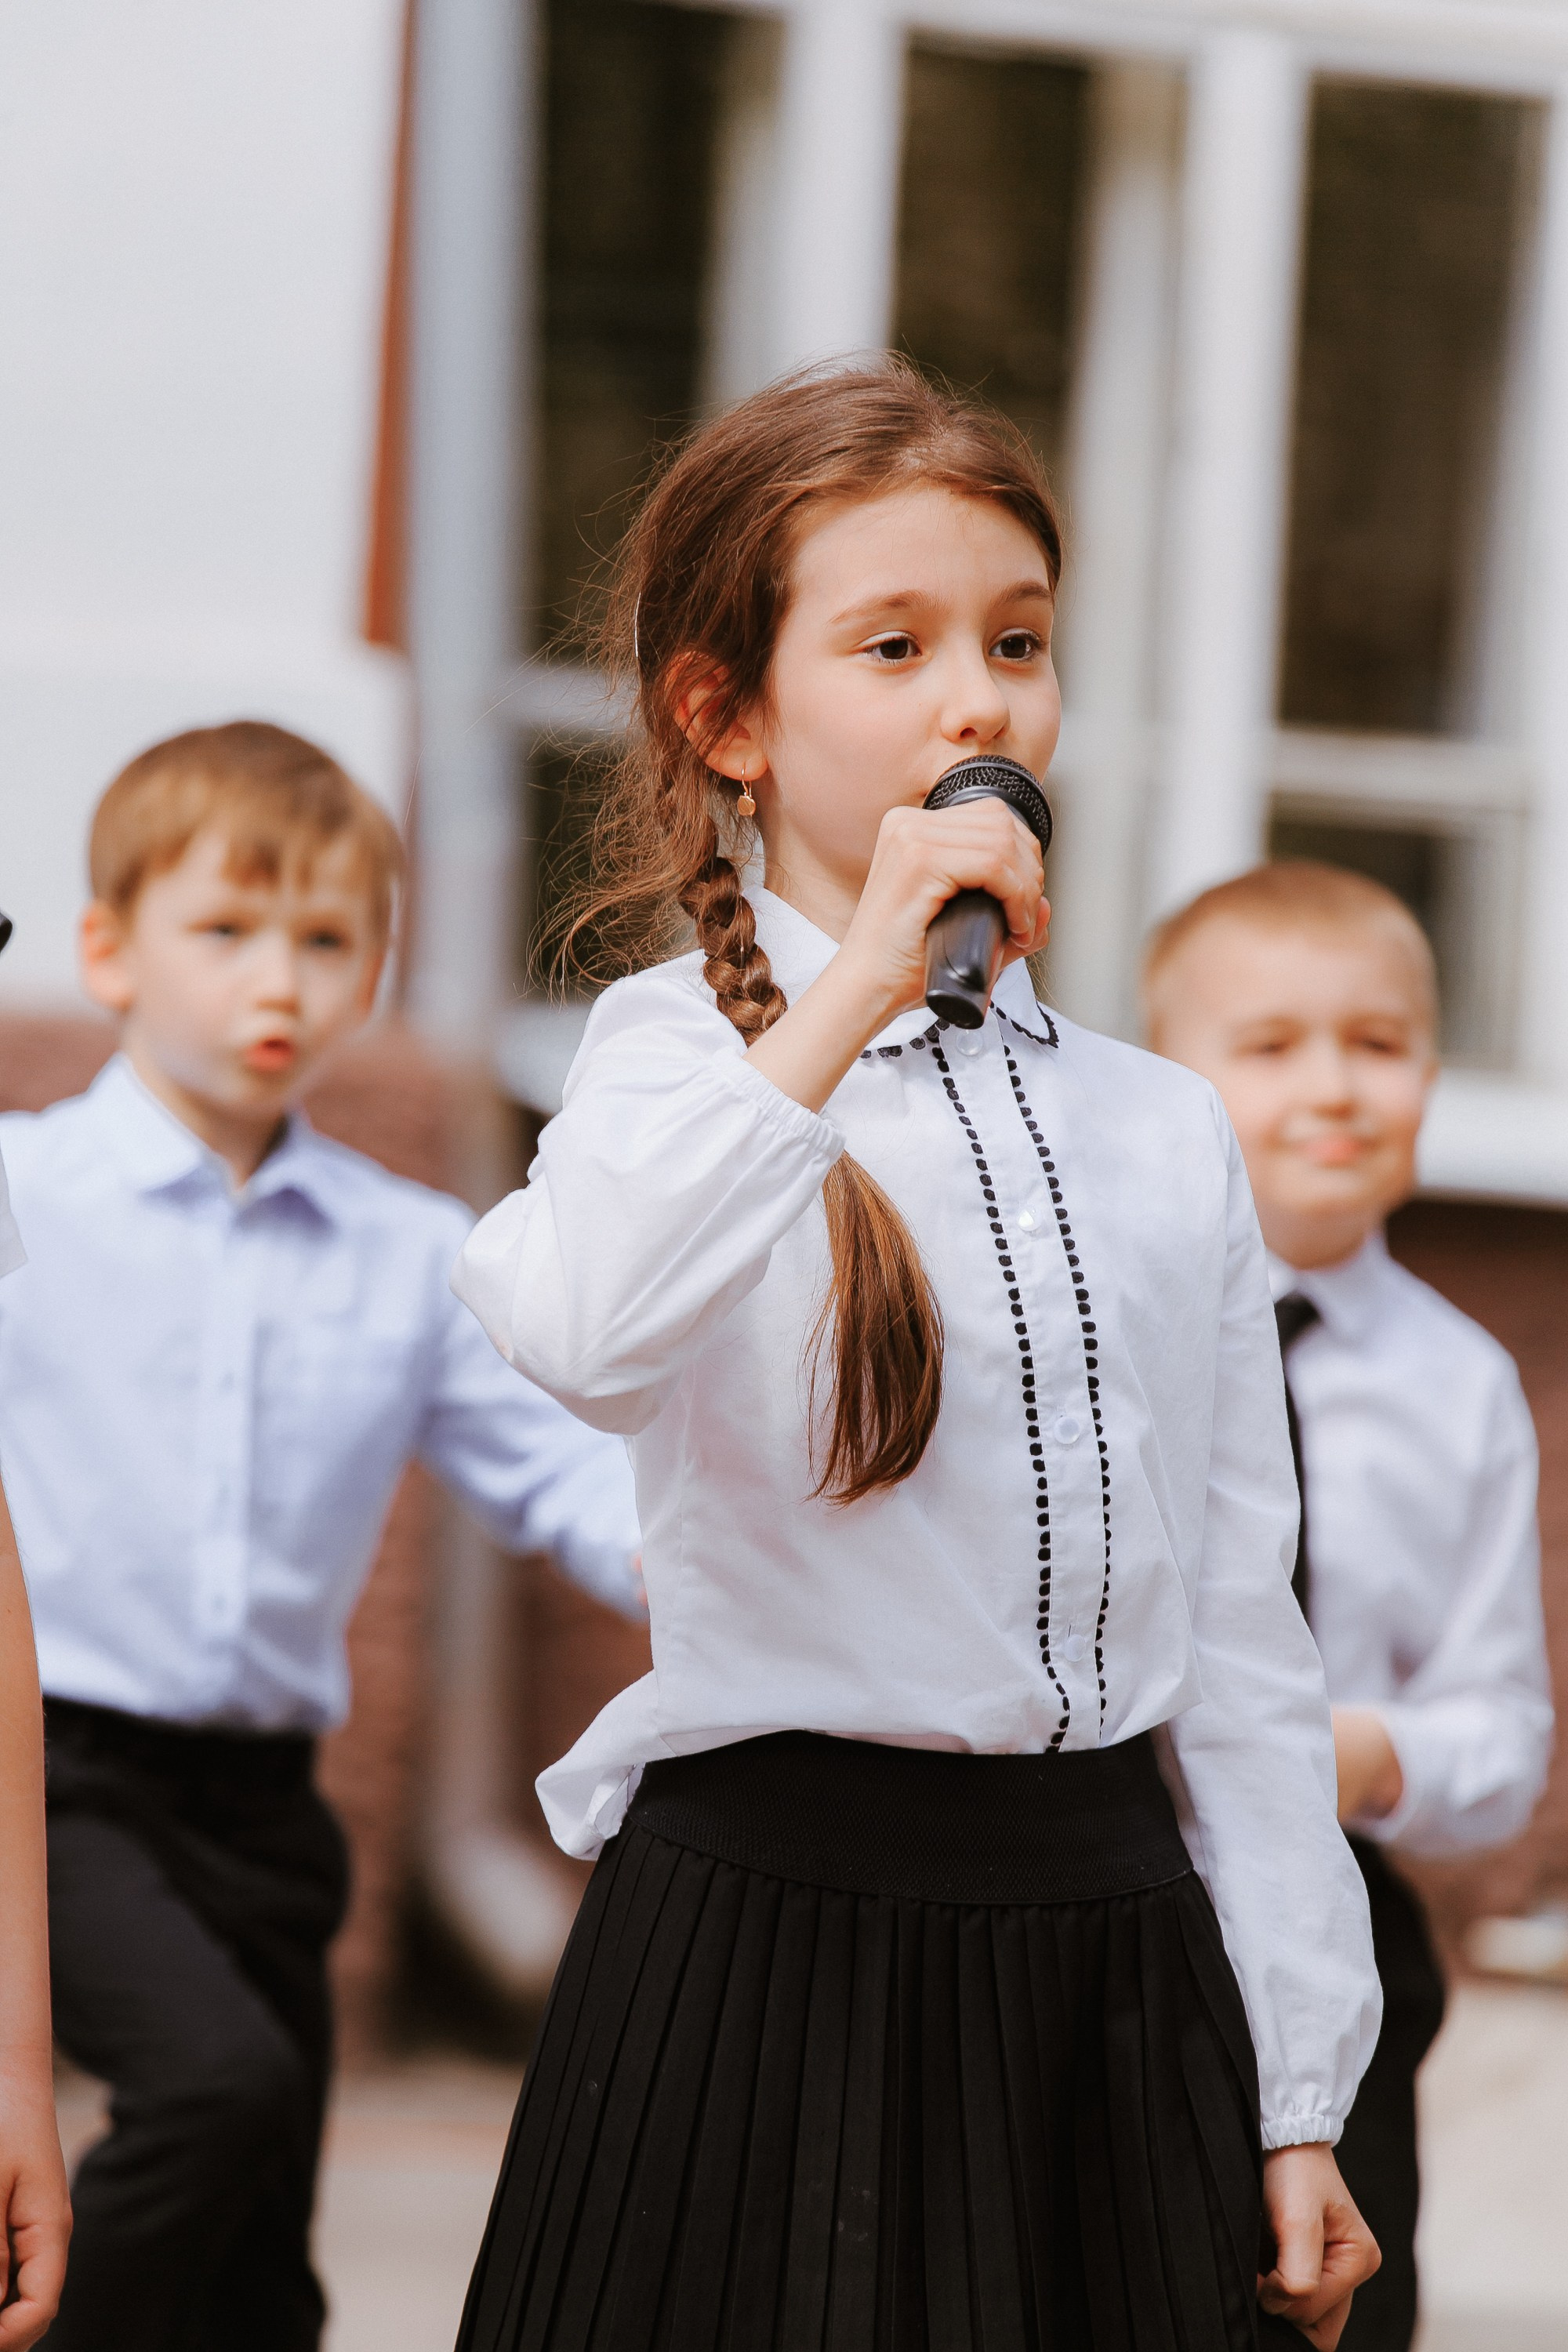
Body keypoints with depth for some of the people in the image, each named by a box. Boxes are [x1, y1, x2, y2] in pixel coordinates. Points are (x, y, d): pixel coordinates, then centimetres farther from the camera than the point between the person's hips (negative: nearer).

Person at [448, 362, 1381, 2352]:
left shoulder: (1164, 1138, 11)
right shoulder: (685, 1051, -3)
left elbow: (1243, 1642, 11)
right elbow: (577, 1334, -29)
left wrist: (1296, 2095, 8)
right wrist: (859, 991, -28)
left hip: (1112, 1949, 4)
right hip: (778, 1945, -4)